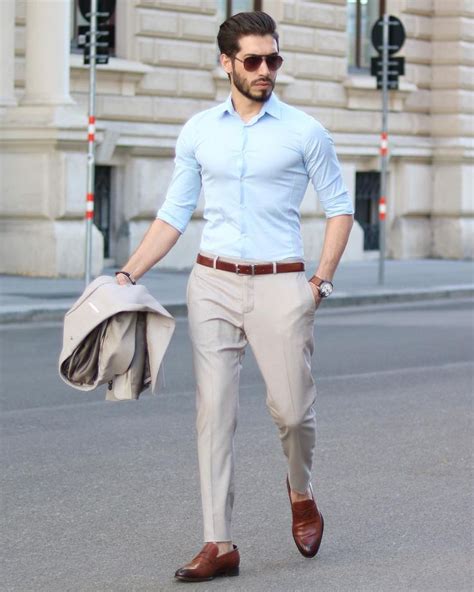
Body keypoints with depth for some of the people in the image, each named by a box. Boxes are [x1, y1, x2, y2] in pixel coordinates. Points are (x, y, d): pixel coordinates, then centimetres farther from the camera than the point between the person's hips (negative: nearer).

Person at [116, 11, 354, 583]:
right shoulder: (198, 132, 7)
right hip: (213, 283, 2)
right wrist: (128, 274, 2)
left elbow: (339, 208, 7)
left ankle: (301, 494, 30)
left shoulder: (303, 131, 1)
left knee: (291, 409, -3)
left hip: (279, 285, -2)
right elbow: (174, 214, 11)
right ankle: (218, 544, 0)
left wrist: (321, 281, -3)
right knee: (213, 411, -3)